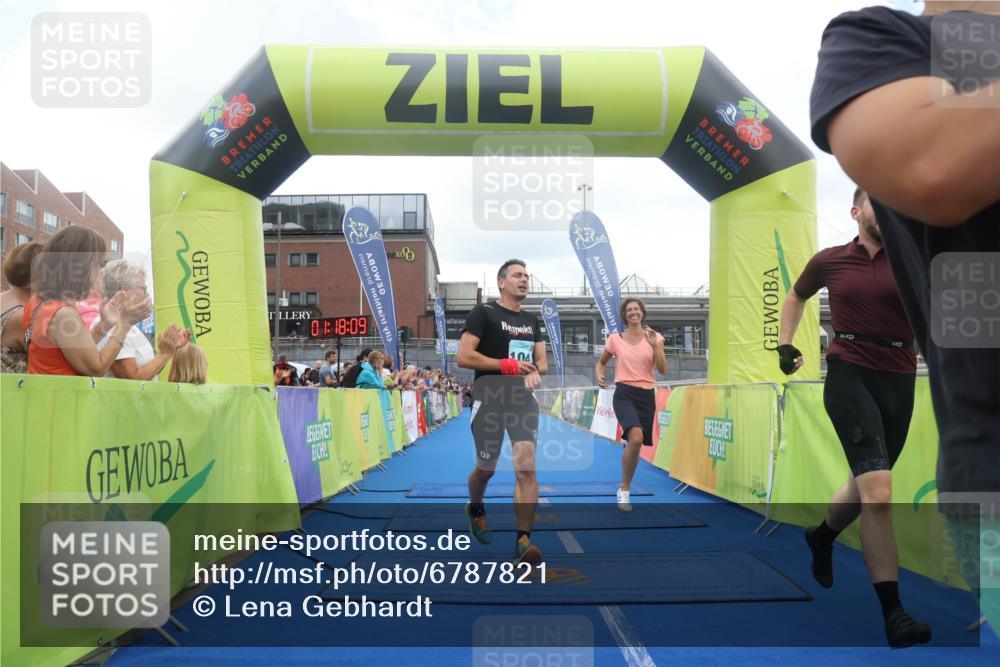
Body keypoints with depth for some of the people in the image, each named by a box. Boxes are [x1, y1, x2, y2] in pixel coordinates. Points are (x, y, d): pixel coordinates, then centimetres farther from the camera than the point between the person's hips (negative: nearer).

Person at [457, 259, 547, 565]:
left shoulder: (531, 320, 16)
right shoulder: (483, 312, -4)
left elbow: (542, 362, 19)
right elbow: (462, 357, -13)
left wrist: (535, 371, -5)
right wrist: (506, 365, -15)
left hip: (523, 400, 4)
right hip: (489, 400, -4)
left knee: (526, 468, -11)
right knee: (486, 468, 12)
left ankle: (523, 540, -6)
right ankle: (475, 509, 44)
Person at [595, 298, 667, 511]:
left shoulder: (654, 337, 5)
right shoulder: (615, 339, 4)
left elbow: (662, 369, -3)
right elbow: (601, 362, 18)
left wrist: (654, 345, -15)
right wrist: (599, 375, -4)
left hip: (647, 395, 3)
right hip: (624, 393, -3)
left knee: (636, 444, 8)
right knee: (636, 438, -26)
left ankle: (625, 488, 31)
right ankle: (624, 490, -12)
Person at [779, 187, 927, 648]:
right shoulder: (829, 261, 5)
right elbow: (795, 298, 23)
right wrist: (785, 344, 15)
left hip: (898, 380, 3)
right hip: (849, 376, -2)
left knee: (868, 487, 18)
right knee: (878, 492, -17)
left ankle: (822, 536, 49)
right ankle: (893, 612, -10)